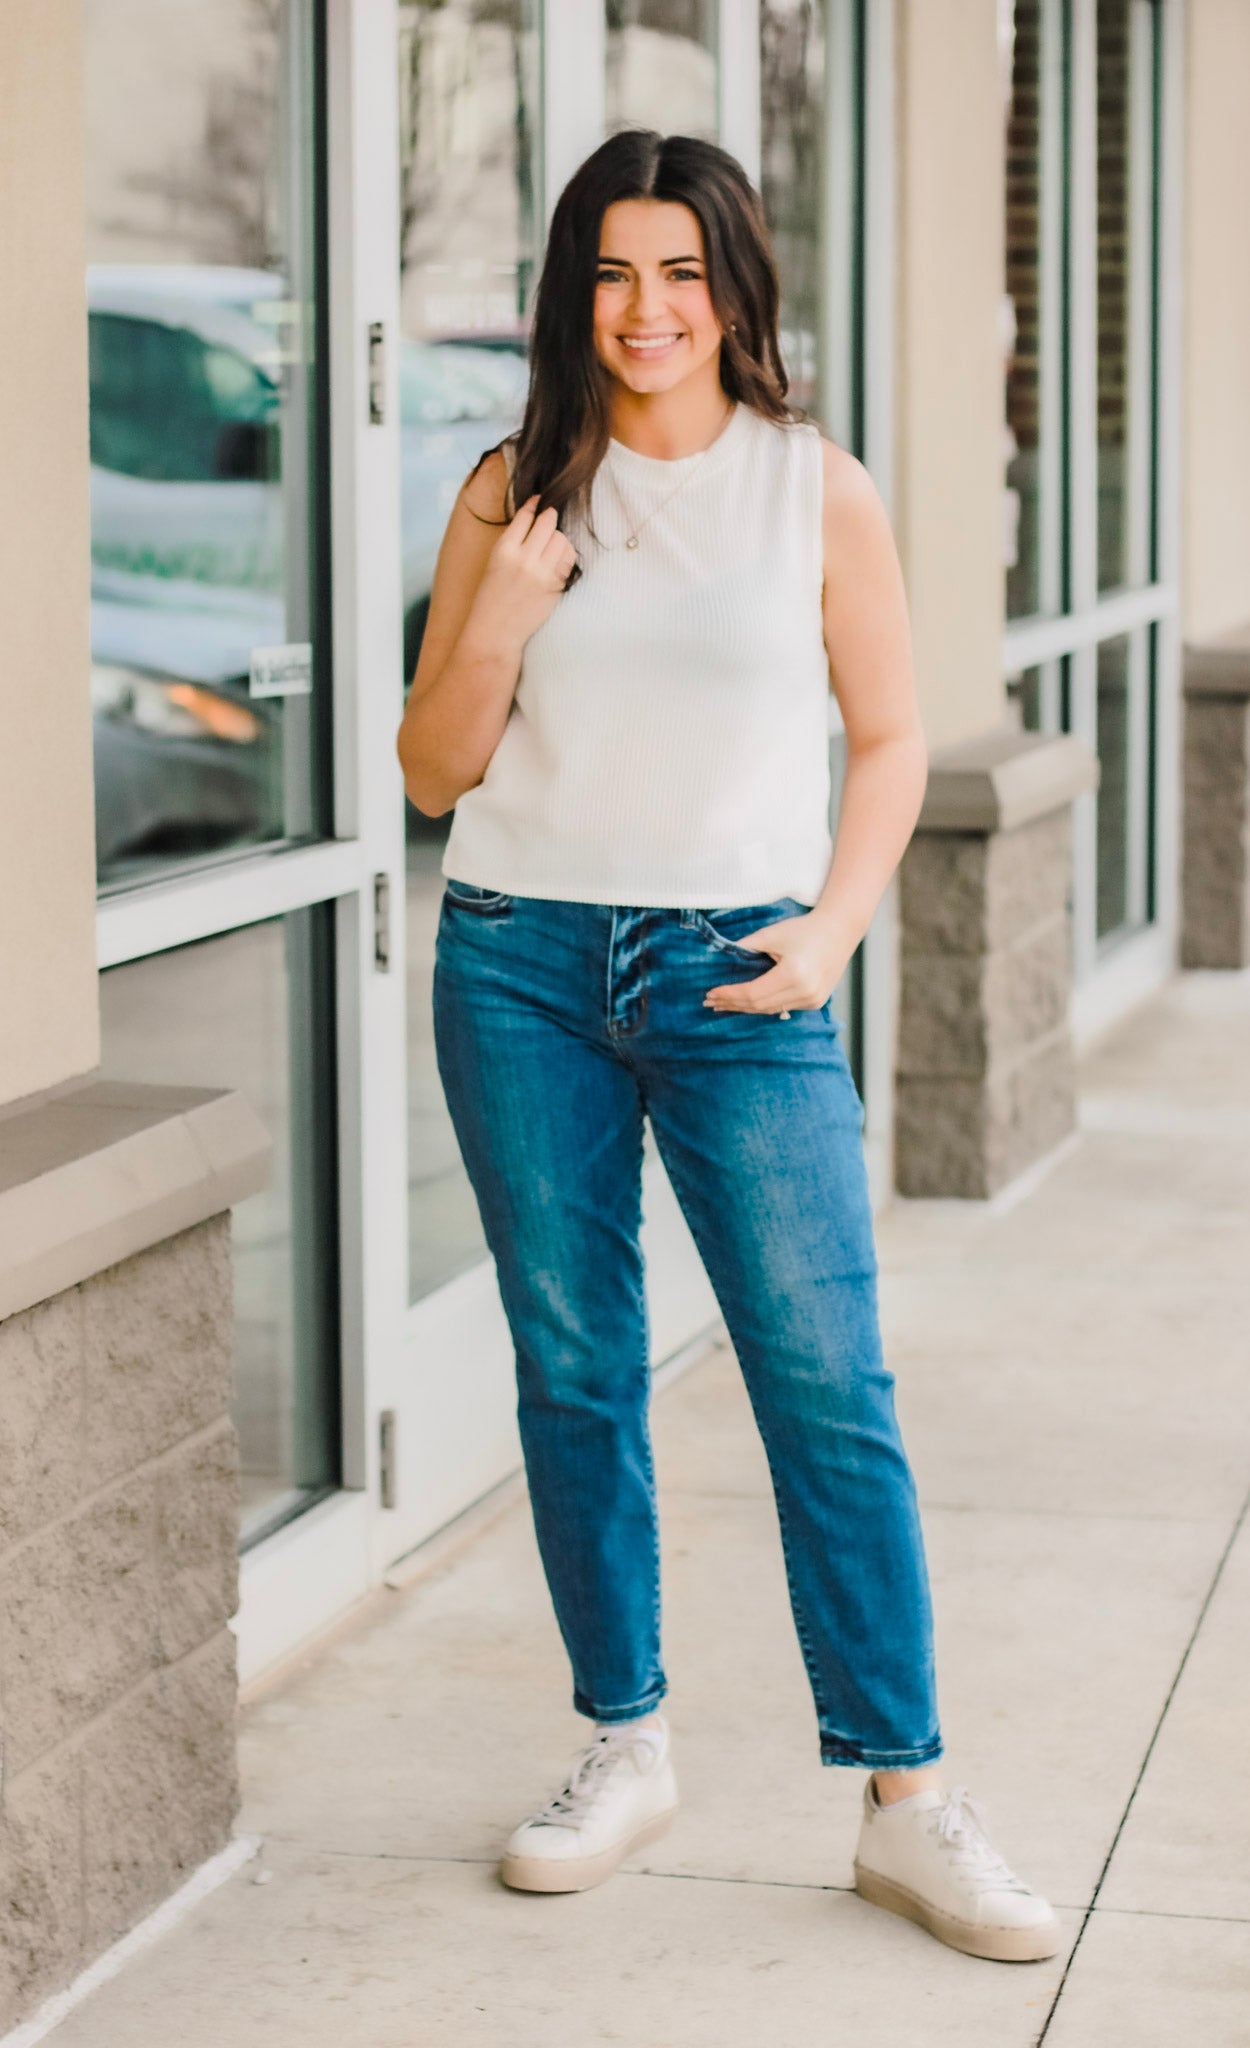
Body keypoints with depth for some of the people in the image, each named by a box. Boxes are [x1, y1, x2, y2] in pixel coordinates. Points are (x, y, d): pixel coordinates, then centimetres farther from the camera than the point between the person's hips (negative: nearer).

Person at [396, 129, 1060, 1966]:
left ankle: (908, 1807, 0)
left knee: (829, 1384, -7)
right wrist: (498, 621, -10)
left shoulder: (818, 490, 2)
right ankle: (627, 1749, 23)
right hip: (523, 965, 2)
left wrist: (833, 929, -7)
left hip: (737, 976, -2)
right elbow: (435, 773, 7)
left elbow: (890, 739, 7)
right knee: (573, 1374, 8)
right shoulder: (515, 491, 5)